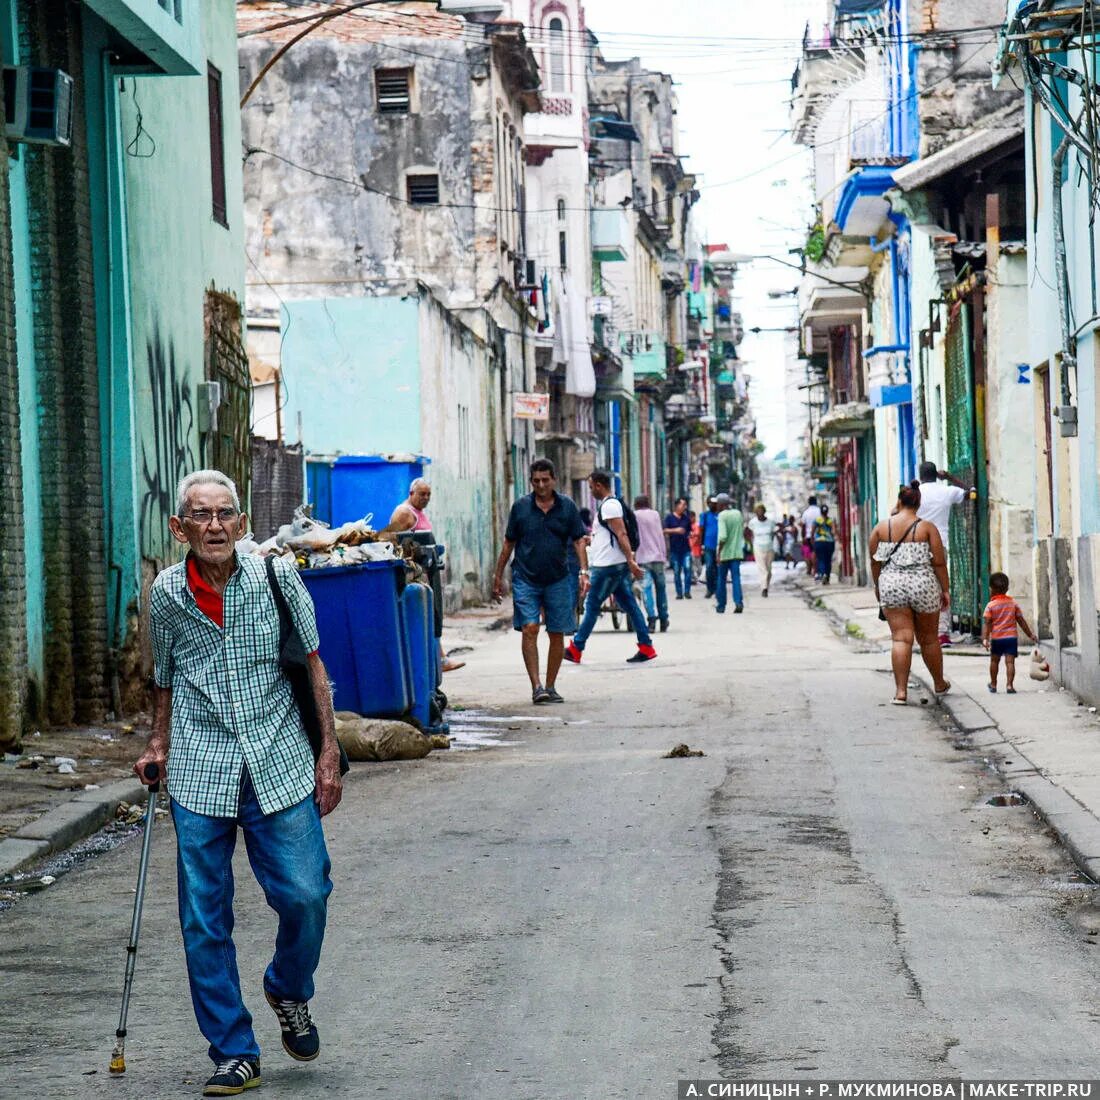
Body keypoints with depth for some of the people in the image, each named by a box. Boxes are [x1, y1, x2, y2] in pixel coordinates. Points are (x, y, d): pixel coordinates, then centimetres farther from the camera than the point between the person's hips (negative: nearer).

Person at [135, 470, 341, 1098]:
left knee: (305, 896, -6)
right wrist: (159, 746, 11)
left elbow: (311, 665, 6)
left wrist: (328, 751, 3)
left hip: (280, 765, -1)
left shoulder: (277, 579, -1)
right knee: (205, 918, -1)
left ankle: (289, 993, 26)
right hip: (200, 773, 1)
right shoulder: (166, 595, 2)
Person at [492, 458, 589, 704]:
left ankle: (550, 686, 15)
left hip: (558, 579, 1)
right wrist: (498, 576, 10)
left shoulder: (567, 507, 4)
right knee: (529, 629, -14)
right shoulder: (521, 507, 4)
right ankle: (536, 686, -15)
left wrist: (583, 571, -11)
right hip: (526, 579, -1)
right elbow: (509, 543, 10)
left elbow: (579, 541, 2)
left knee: (557, 634, 4)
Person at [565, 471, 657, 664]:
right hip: (616, 566, 10)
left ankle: (575, 649, 5)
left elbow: (621, 535, -22)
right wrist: (590, 539, 39)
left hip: (608, 566, -10)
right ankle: (646, 647, 4)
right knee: (629, 605, 6)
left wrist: (630, 561, -27)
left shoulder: (609, 505, -14)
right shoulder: (610, 504, 17)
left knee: (592, 606, -2)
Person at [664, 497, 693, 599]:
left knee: (687, 568, -11)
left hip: (686, 548, 2)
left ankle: (687, 591, -4)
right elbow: (665, 531, -3)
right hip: (674, 549, -2)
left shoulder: (686, 518, 12)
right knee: (676, 571, 1)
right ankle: (679, 592, 8)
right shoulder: (669, 517, 2)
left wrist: (690, 534, -2)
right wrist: (675, 530, -17)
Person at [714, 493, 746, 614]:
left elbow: (723, 536, -20)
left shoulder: (722, 515, -11)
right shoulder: (738, 514, 7)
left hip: (725, 553, -4)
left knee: (721, 579, 8)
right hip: (737, 552, 4)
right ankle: (739, 602, -17)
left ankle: (721, 606, 14)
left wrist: (719, 552, -16)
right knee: (736, 578, 0)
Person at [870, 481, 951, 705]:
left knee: (901, 638, -2)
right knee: (928, 638, 15)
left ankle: (901, 690, -12)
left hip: (891, 586, 1)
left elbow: (875, 561, 7)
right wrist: (945, 590, 4)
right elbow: (939, 562, -5)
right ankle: (939, 684, 31)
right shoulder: (927, 527, -4)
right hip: (924, 586, 0)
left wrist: (877, 585, 21)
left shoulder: (881, 527, 1)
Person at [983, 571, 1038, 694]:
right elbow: (1021, 621, 10)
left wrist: (984, 638, -16)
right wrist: (1030, 634, 17)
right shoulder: (1013, 603, 6)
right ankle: (1009, 684, -16)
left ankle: (993, 684, 25)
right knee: (1010, 661, -4)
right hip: (1011, 637, 1)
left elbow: (986, 623, -12)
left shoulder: (990, 605, -3)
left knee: (994, 660, 16)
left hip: (996, 638, -1)